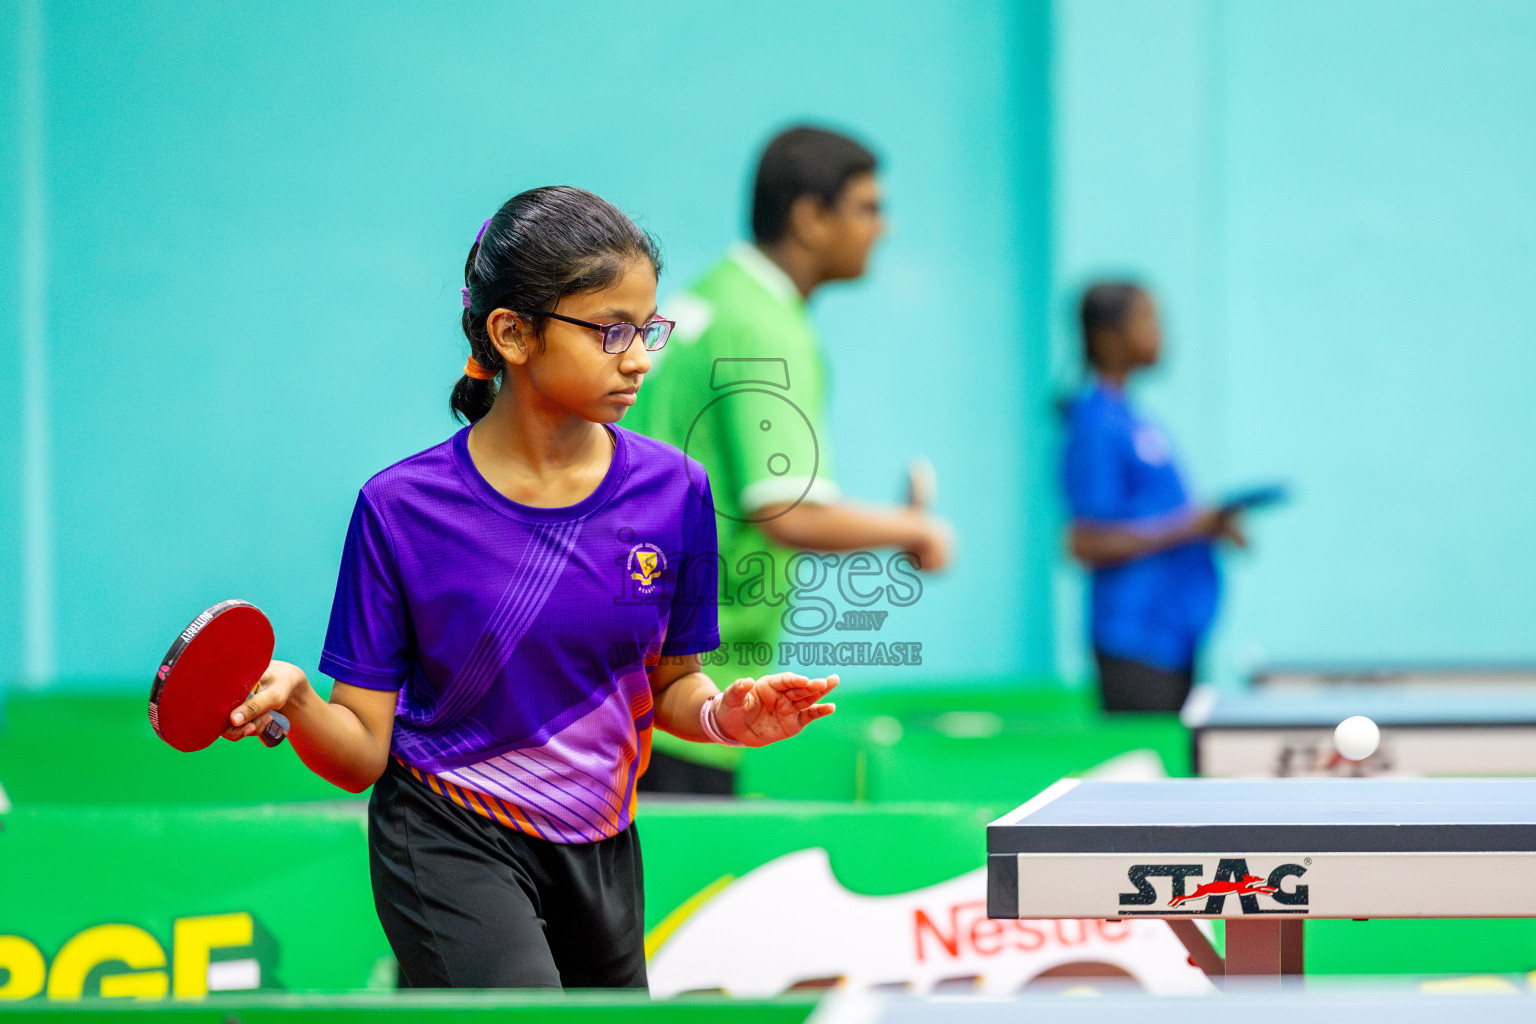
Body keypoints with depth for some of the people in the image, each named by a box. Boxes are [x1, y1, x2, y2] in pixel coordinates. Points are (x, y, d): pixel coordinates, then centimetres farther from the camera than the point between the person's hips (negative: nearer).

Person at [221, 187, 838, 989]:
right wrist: (294, 703, -30)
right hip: (450, 848, -5)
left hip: (601, 852, 5)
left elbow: (669, 684, 8)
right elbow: (362, 753, -10)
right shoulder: (402, 508, -13)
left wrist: (719, 714, -13)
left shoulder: (673, 491, -4)